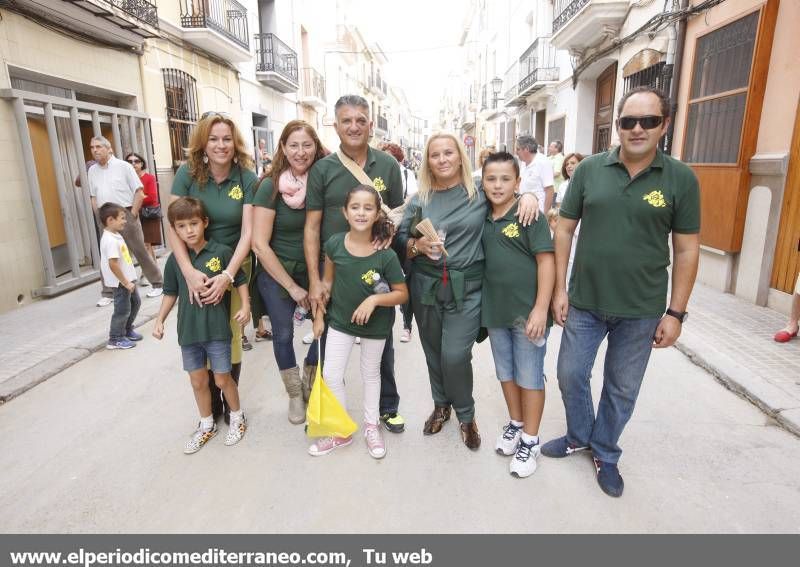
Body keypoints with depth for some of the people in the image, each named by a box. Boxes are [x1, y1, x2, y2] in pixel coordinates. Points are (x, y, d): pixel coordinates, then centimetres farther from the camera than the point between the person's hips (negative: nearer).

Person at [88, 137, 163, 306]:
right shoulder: (92, 170, 12)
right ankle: (107, 293, 14)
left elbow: (139, 192, -7)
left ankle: (157, 284, 13)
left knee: (140, 252, 0)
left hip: (125, 215, -4)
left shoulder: (123, 166, -3)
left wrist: (132, 214, -10)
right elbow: (93, 197, 16)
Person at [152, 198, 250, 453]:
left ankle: (237, 418, 33)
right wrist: (159, 320, 5)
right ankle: (207, 425, 36)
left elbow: (240, 281, -1)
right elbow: (171, 293, 11)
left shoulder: (221, 252, -10)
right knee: (198, 381, 16)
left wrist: (245, 306, -12)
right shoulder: (174, 259, 1)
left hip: (217, 329, -3)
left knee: (222, 379, 8)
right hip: (188, 331, 4)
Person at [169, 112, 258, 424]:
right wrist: (189, 272, -22)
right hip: (196, 267, 1)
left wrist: (227, 275, -23)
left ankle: (231, 404, 25)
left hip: (234, 266, 0)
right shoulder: (188, 173, -9)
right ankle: (211, 403, 27)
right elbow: (173, 226, -10)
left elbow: (247, 232, -13)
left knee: (231, 336, 6)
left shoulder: (247, 178, -9)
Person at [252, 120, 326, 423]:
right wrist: (292, 287, -13)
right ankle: (295, 395, 30)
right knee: (283, 333, 6)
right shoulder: (270, 187, -14)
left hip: (315, 271, 3)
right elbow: (260, 244, -14)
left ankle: (310, 380, 29)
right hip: (277, 274, -2)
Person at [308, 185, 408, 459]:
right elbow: (328, 281, 0)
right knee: (330, 375, 5)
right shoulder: (335, 244, -14)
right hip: (340, 320, 2)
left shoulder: (386, 255, -21)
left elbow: (402, 294, -13)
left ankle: (371, 426, 40)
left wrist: (374, 299, -28)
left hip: (375, 325, -2)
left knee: (370, 374, 18)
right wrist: (318, 315, 2)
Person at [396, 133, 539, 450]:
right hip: (426, 287, 3)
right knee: (433, 352, 12)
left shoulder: (482, 192, 1)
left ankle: (466, 414, 22)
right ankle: (441, 405, 38)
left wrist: (529, 195, -7)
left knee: (455, 355, -6)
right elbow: (400, 239, 6)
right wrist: (418, 245, -14)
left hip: (467, 288, -2)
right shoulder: (419, 200, 6)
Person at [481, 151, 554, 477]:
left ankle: (530, 441, 23)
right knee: (506, 373, 18)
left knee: (529, 377, 7)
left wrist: (541, 309, -18)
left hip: (527, 312, -5)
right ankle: (515, 424, 38)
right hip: (495, 311, 6)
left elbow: (546, 261, -14)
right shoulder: (482, 218, 5)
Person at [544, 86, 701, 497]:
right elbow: (564, 230, 1)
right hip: (584, 302, 1)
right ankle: (579, 437, 40)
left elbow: (687, 250, -2)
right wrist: (559, 289, -3)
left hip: (641, 310, -1)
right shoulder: (589, 169, -3)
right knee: (571, 376, 13)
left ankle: (605, 453, 38)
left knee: (623, 389, 14)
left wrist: (675, 312, -4)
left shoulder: (681, 179, -5)